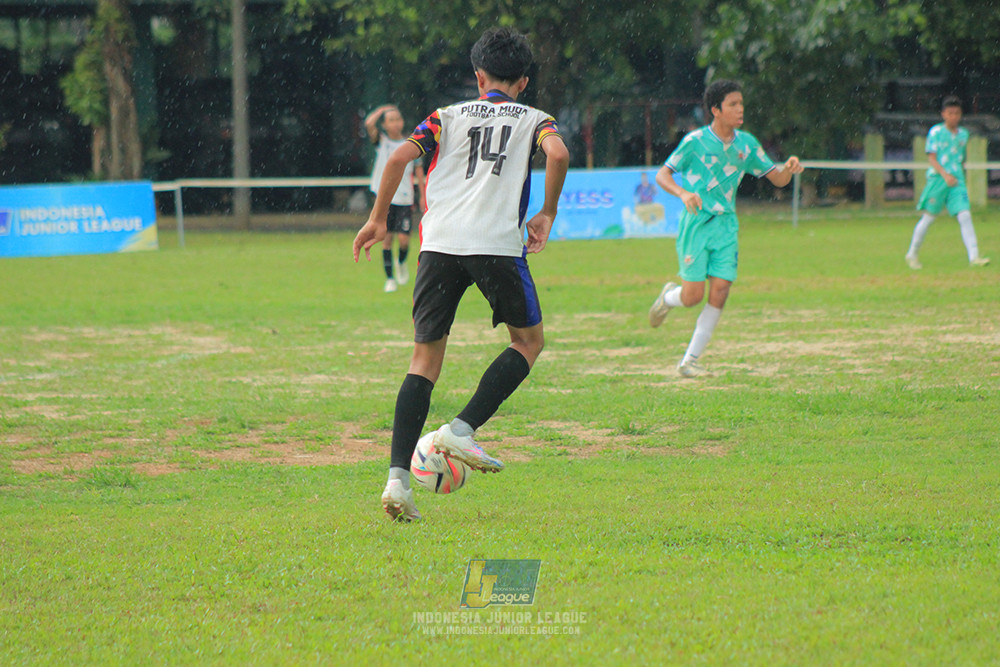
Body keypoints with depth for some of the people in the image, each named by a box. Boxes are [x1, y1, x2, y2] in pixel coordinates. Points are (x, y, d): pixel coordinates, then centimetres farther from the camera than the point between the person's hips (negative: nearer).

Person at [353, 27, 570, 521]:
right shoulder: (534, 120, 16)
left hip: (439, 242, 2)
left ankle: (398, 476, -9)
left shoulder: (449, 116, 20)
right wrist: (547, 214, 5)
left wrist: (377, 219, 14)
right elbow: (558, 154, -7)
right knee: (528, 341, 19)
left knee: (426, 357, 6)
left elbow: (400, 157, 6)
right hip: (498, 243, -2)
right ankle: (461, 429, 1)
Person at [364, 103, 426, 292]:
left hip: (405, 198, 0)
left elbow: (418, 170, 10)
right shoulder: (381, 141, 4)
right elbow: (369, 123, -12)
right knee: (387, 237, -2)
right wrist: (382, 110, 1)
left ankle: (401, 262, 24)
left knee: (404, 238, -8)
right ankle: (390, 278, 6)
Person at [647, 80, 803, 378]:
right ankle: (668, 296, 31)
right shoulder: (695, 141, -8)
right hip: (696, 223, -4)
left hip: (726, 225, 4)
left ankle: (689, 361, 3)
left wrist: (788, 169, -13)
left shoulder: (746, 144, 6)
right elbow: (662, 175, -5)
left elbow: (777, 178, 11)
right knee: (693, 296, -7)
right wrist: (683, 194, -24)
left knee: (720, 292, -7)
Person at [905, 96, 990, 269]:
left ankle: (974, 257, -16)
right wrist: (945, 175, -20)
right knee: (928, 217, 2)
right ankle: (912, 254, 17)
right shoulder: (936, 132, -2)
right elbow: (932, 157, -8)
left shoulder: (963, 134, 12)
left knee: (965, 216, -10)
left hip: (957, 180, 4)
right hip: (937, 178, -4)